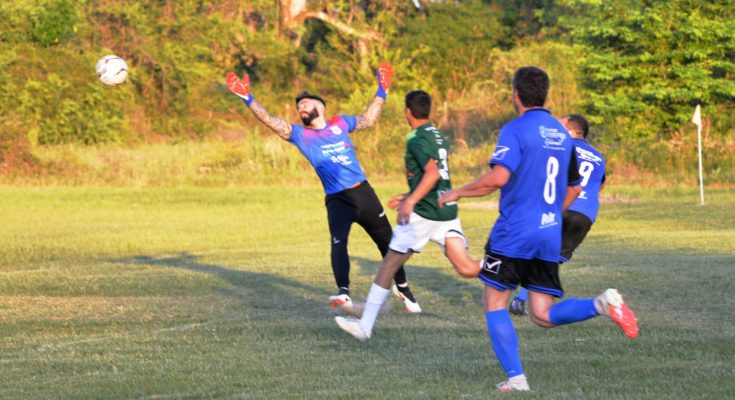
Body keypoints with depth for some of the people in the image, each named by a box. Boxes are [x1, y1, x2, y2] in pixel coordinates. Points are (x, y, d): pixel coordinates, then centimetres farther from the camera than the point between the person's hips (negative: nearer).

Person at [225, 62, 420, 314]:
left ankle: (404, 289, 27)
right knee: (338, 243, -24)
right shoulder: (300, 134, 3)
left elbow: (368, 119, 26)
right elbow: (271, 121, -9)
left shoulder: (339, 124, 8)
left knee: (387, 242, 10)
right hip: (336, 199, -2)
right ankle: (344, 293, -38)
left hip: (362, 192, 2)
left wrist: (382, 90, 23)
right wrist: (248, 99, -20)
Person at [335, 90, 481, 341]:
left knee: (389, 264, 0)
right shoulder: (439, 137, 17)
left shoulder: (417, 140, -10)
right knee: (467, 269, 2)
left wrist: (410, 202, -29)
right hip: (447, 211, 8)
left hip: (424, 214, -8)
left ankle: (365, 326, 1)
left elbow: (432, 172, -25)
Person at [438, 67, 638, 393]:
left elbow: (498, 177, -23)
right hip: (550, 237, 6)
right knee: (543, 316, 8)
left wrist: (457, 193, -10)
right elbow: (573, 188, 20)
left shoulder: (515, 130, -9)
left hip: (513, 234, -6)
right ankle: (602, 304, -16)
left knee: (494, 305, 7)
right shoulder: (561, 133, 14)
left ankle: (516, 378, 0)